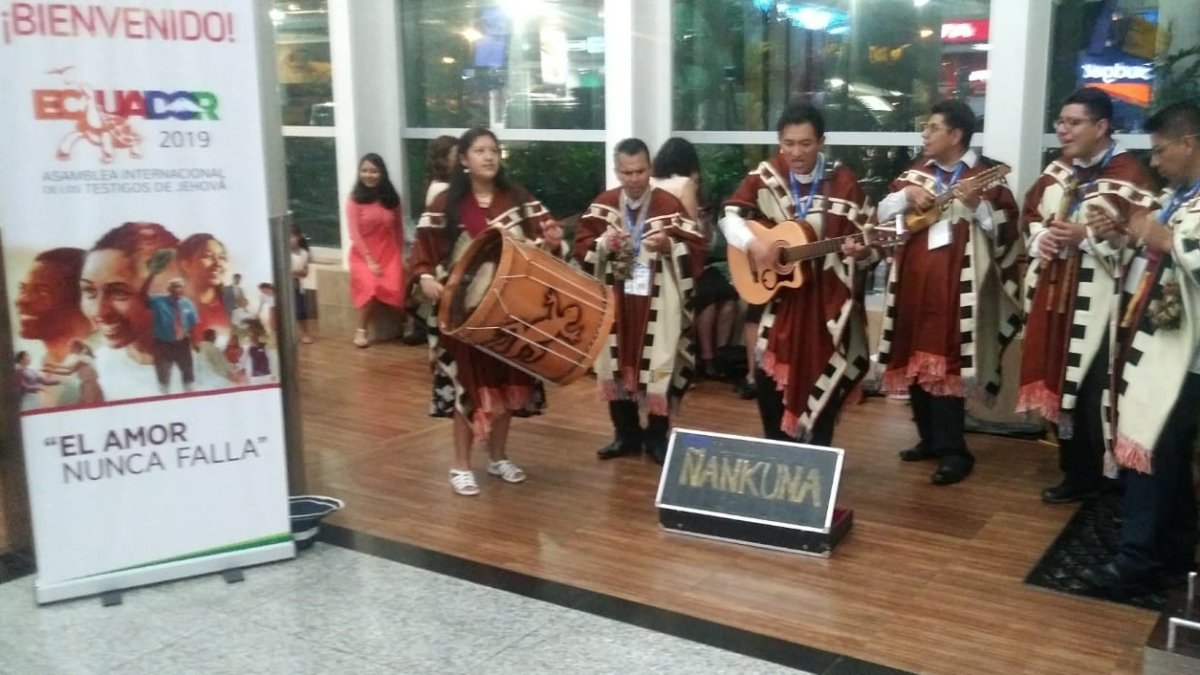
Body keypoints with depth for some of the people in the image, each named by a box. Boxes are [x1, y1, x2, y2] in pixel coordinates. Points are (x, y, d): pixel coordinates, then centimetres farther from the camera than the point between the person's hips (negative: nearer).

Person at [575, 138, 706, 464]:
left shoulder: (669, 204, -4)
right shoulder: (602, 204, 6)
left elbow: (696, 250, -7)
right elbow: (581, 248, 5)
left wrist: (668, 244, -24)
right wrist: (603, 244, -14)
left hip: (658, 304, -3)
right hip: (614, 301, 4)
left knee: (658, 367, 1)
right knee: (616, 365, 11)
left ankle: (657, 436, 17)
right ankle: (626, 433, 26)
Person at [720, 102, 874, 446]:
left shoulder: (843, 182, -6)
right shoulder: (765, 176, 0)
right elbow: (730, 216, 2)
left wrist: (859, 251, -27)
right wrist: (752, 243, -17)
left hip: (828, 299, -2)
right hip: (779, 295, 2)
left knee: (822, 381, 3)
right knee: (769, 378, 4)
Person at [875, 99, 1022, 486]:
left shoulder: (985, 177, -4)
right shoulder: (917, 173, 13)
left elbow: (1007, 232, -9)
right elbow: (882, 214, 12)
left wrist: (977, 204, -23)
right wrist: (906, 194, -5)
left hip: (955, 286, -6)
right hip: (913, 282, 7)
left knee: (944, 363, -8)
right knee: (914, 361, 11)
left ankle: (954, 451, 2)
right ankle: (931, 439, 25)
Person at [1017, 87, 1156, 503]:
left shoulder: (1129, 176, -11)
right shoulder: (1057, 170, 13)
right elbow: (1030, 214, 19)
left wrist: (1087, 236, -22)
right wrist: (1039, 237, -1)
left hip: (1096, 303, -7)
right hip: (1053, 295, 7)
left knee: (1091, 394, -4)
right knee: (1056, 383, 12)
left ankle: (1105, 481, 11)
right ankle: (1076, 473, 26)